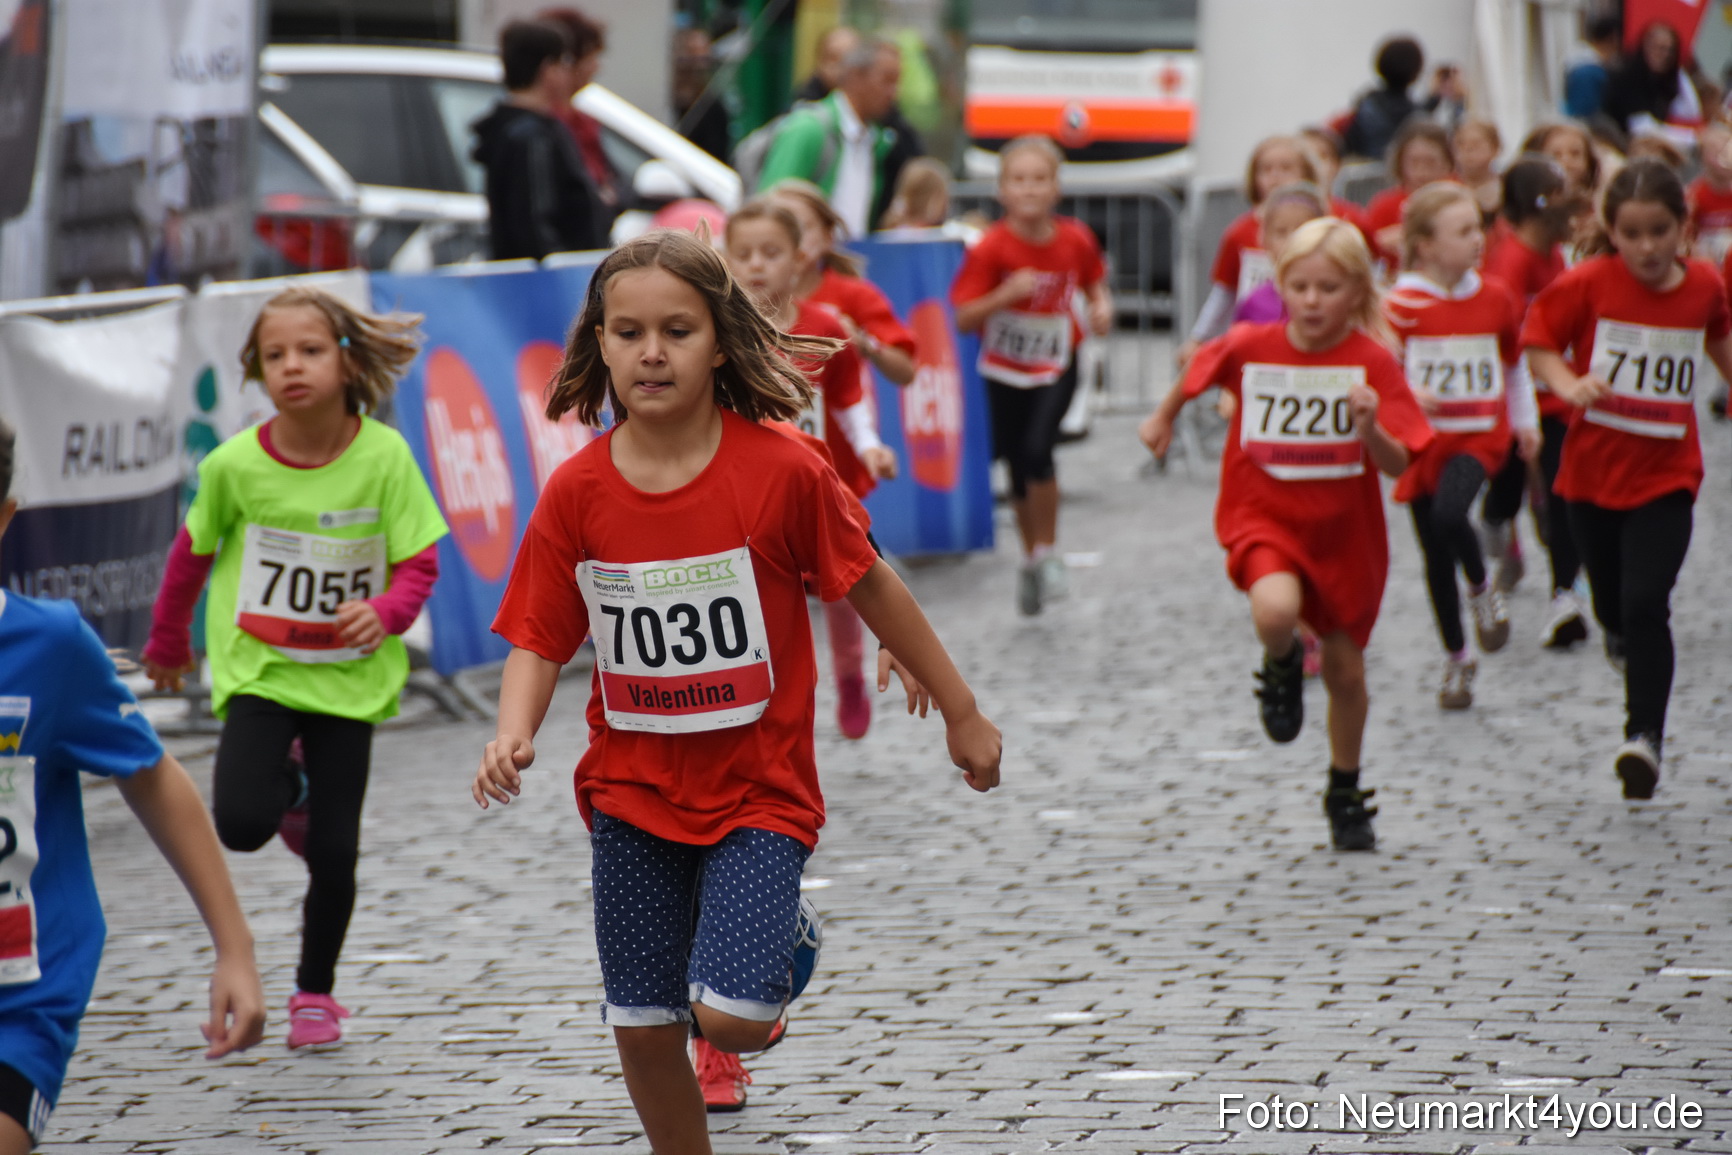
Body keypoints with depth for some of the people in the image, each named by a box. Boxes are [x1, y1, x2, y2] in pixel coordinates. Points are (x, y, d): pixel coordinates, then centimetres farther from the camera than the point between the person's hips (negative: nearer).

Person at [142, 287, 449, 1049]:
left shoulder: (384, 456, -13)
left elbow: (419, 563, -6)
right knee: (243, 825, -18)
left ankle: (315, 990, 25)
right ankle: (291, 786, 20)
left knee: (333, 852, 1)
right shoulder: (235, 464, -11)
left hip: (349, 677, 0)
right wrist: (167, 643, 19)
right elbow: (193, 551, 7)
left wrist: (385, 613, -28)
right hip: (258, 669, 0)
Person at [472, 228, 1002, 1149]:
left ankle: (786, 944, 22)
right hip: (633, 795, 3)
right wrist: (514, 735, -23)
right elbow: (540, 641, -2)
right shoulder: (576, 493, -7)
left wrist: (962, 713, 5)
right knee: (642, 1028, 5)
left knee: (729, 1021, -14)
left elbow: (871, 589, -2)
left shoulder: (780, 470, -14)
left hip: (758, 789, -3)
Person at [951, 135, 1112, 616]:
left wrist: (1102, 307, -12)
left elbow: (1094, 284, 9)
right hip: (1005, 372, 0)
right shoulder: (991, 249, -17)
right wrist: (1006, 295, -32)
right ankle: (1031, 561, 31)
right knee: (1019, 469, 9)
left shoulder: (1075, 240, -10)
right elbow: (964, 318, -18)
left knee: (1037, 450, -21)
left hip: (1056, 367, 0)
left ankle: (1048, 553, -4)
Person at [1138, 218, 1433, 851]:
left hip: (1345, 530, 1)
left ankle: (1345, 794, 35)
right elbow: (1201, 367, 14)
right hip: (1264, 516, -1)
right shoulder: (1250, 347, -10)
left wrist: (1370, 430, -37)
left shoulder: (1372, 363, -14)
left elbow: (1399, 465, -17)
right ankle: (1281, 669, 5)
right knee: (1276, 611, -33)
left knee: (1345, 669, 11)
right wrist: (1165, 415, 27)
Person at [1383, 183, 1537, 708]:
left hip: (1479, 435, 1)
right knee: (1437, 559, 7)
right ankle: (1456, 659, 23)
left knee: (1449, 516, -28)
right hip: (1423, 441, 0)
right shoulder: (1402, 304, -10)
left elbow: (1514, 363, 18)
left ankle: (1483, 589, 2)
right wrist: (1406, 396, -30)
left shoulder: (1496, 297, 3)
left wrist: (1526, 420, 21)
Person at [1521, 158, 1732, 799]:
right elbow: (1538, 344, -5)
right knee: (1614, 607, 14)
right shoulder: (1587, 285, -10)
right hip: (1593, 469, 1)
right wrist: (1568, 384, -23)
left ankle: (1645, 733, -11)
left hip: (1666, 475, -1)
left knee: (1646, 603, -16)